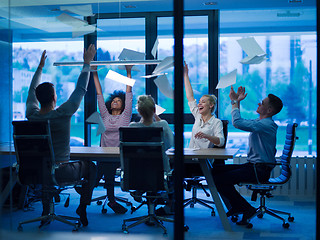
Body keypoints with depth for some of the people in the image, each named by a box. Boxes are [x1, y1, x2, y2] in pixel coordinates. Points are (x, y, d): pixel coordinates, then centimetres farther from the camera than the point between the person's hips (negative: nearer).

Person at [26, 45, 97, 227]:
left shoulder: (31, 115, -8)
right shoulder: (62, 114, -20)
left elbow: (32, 90, 12)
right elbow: (80, 89, -9)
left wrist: (40, 66, 24)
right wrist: (87, 63, 1)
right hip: (62, 173, -4)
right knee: (90, 166, 23)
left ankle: (46, 210, 34)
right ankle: (83, 207, 19)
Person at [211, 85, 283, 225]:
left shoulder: (266, 124, -19)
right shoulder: (260, 122, 15)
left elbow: (237, 123, -29)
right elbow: (239, 122, 28)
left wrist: (234, 101, -16)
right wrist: (237, 102, 18)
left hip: (260, 170, -10)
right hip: (252, 165, 10)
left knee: (219, 180, -20)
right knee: (215, 170, 6)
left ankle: (247, 210, -6)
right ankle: (236, 207, 13)